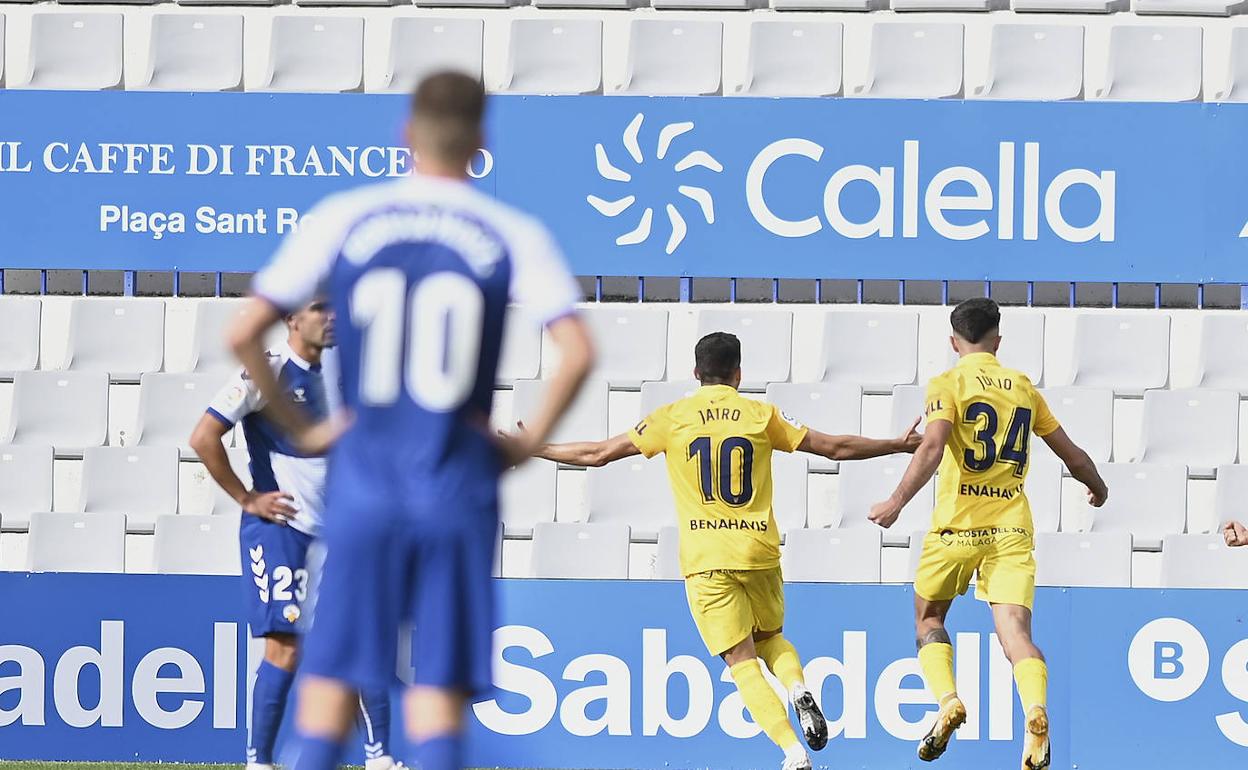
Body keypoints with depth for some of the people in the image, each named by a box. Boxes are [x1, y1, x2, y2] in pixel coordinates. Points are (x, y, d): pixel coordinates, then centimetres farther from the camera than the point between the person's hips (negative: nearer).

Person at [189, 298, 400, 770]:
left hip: (332, 531, 7)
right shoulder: (269, 372, -10)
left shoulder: (334, 376, 12)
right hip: (279, 528, -7)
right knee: (286, 647, -10)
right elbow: (203, 438, -15)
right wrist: (246, 498, -12)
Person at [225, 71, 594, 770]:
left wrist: (301, 427, 8)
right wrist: (527, 444, -1)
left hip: (364, 479, 1)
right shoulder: (512, 236, -2)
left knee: (331, 680, 7)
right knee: (439, 692, 2)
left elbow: (244, 336, -1)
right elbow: (578, 353, -12)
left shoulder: (341, 221, 2)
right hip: (458, 489, -1)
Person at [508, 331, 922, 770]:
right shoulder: (760, 415, 4)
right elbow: (836, 448, 8)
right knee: (771, 638, 24)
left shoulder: (673, 418, 2)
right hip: (760, 554, 2)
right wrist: (900, 446, 20)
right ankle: (798, 689, -8)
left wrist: (535, 450, 18)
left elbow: (599, 454, 5)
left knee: (742, 662, -3)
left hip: (706, 562, -2)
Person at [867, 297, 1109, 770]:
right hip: (1012, 528, 3)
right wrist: (1097, 488, 40)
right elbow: (1071, 454, 22)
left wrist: (897, 502, -20)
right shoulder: (1023, 386, 14)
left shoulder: (948, 384, 0)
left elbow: (932, 447, -18)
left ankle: (947, 701, -6)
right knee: (1015, 629, -9)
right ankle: (1035, 712, -36)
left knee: (928, 618, 17)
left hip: (957, 523, -3)